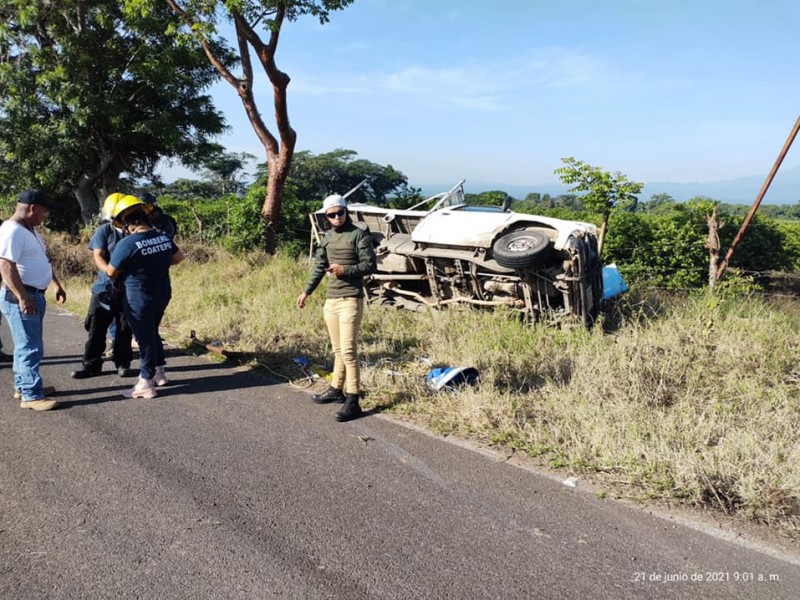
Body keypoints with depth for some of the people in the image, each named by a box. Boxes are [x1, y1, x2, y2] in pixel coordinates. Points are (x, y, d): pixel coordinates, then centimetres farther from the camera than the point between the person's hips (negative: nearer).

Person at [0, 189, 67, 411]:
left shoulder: (29, 230, 15)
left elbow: (42, 261, 25)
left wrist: (57, 284, 25)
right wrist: (22, 297, -29)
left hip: (35, 295, 10)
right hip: (20, 297, -10)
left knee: (26, 345, 18)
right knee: (31, 348, -8)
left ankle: (23, 386, 28)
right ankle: (31, 396, -4)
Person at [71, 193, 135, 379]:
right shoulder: (104, 231, -2)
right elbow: (98, 256, -11)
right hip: (104, 288, 0)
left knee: (124, 329, 9)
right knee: (96, 328, 5)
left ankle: (123, 364, 21)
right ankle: (91, 364, 16)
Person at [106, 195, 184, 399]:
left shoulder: (126, 244, -21)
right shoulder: (163, 237, -2)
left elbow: (111, 273, -9)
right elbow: (179, 257, 16)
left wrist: (118, 278, 13)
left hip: (139, 298, -6)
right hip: (163, 293, 7)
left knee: (144, 338, 3)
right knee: (152, 332, 23)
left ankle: (146, 384, 12)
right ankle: (159, 372, 32)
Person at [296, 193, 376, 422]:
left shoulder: (359, 235, -5)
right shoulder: (327, 238, 15)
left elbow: (370, 265, -8)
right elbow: (319, 267, 22)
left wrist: (345, 269, -18)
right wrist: (306, 291, 19)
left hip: (350, 300, -7)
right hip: (330, 300, 7)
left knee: (348, 350, -11)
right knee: (337, 350, 16)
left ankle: (353, 402, -9)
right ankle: (336, 389, 28)